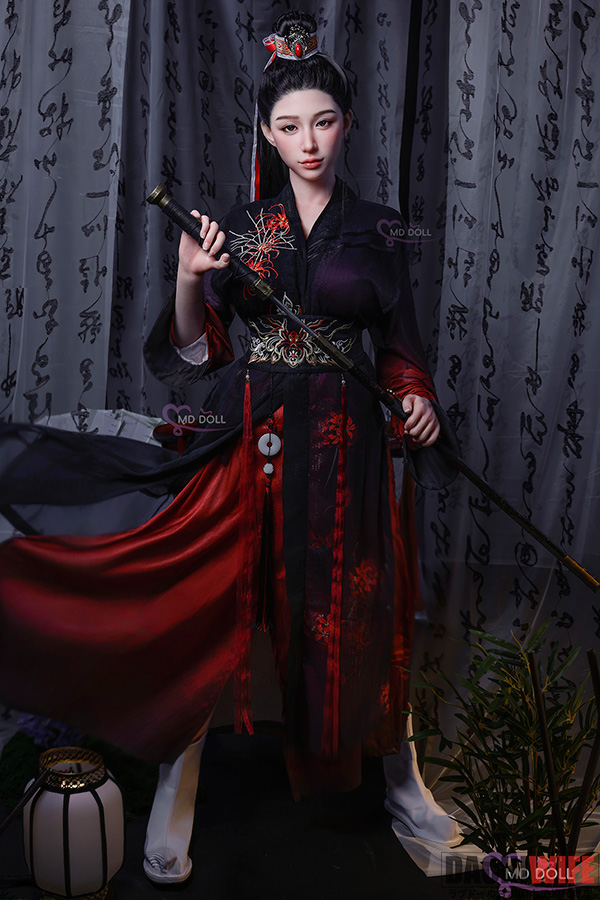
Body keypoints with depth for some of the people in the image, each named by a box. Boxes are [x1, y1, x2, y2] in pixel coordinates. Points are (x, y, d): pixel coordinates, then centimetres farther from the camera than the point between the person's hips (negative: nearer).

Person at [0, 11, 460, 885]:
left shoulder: (376, 228, 7)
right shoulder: (238, 228, 7)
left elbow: (400, 343, 10)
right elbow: (194, 348, 3)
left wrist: (418, 400, -9)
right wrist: (189, 281, -15)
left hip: (345, 439, 0)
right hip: (253, 436, 0)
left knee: (363, 610, 6)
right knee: (216, 603, -1)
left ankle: (403, 784, 28)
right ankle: (176, 796, 17)